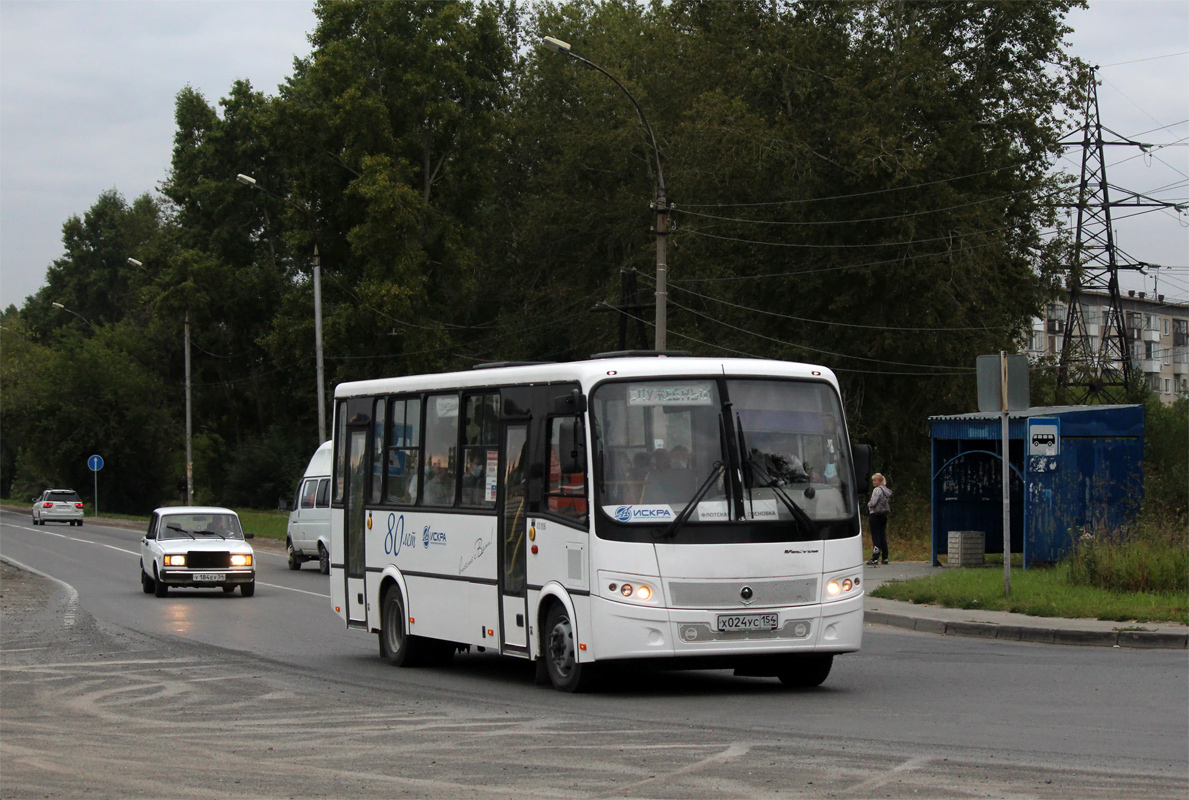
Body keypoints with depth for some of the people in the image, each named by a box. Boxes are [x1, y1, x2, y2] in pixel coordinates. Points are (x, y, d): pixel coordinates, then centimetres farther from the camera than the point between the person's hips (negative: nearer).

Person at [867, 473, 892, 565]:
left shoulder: (877, 490, -13)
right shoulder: (887, 490, 13)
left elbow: (873, 503, -20)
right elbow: (888, 503, 15)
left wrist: (868, 504, 2)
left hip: (876, 515, -8)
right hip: (884, 515, 8)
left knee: (876, 537, -7)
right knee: (883, 536, 11)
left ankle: (875, 559, -10)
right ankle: (885, 558, 10)